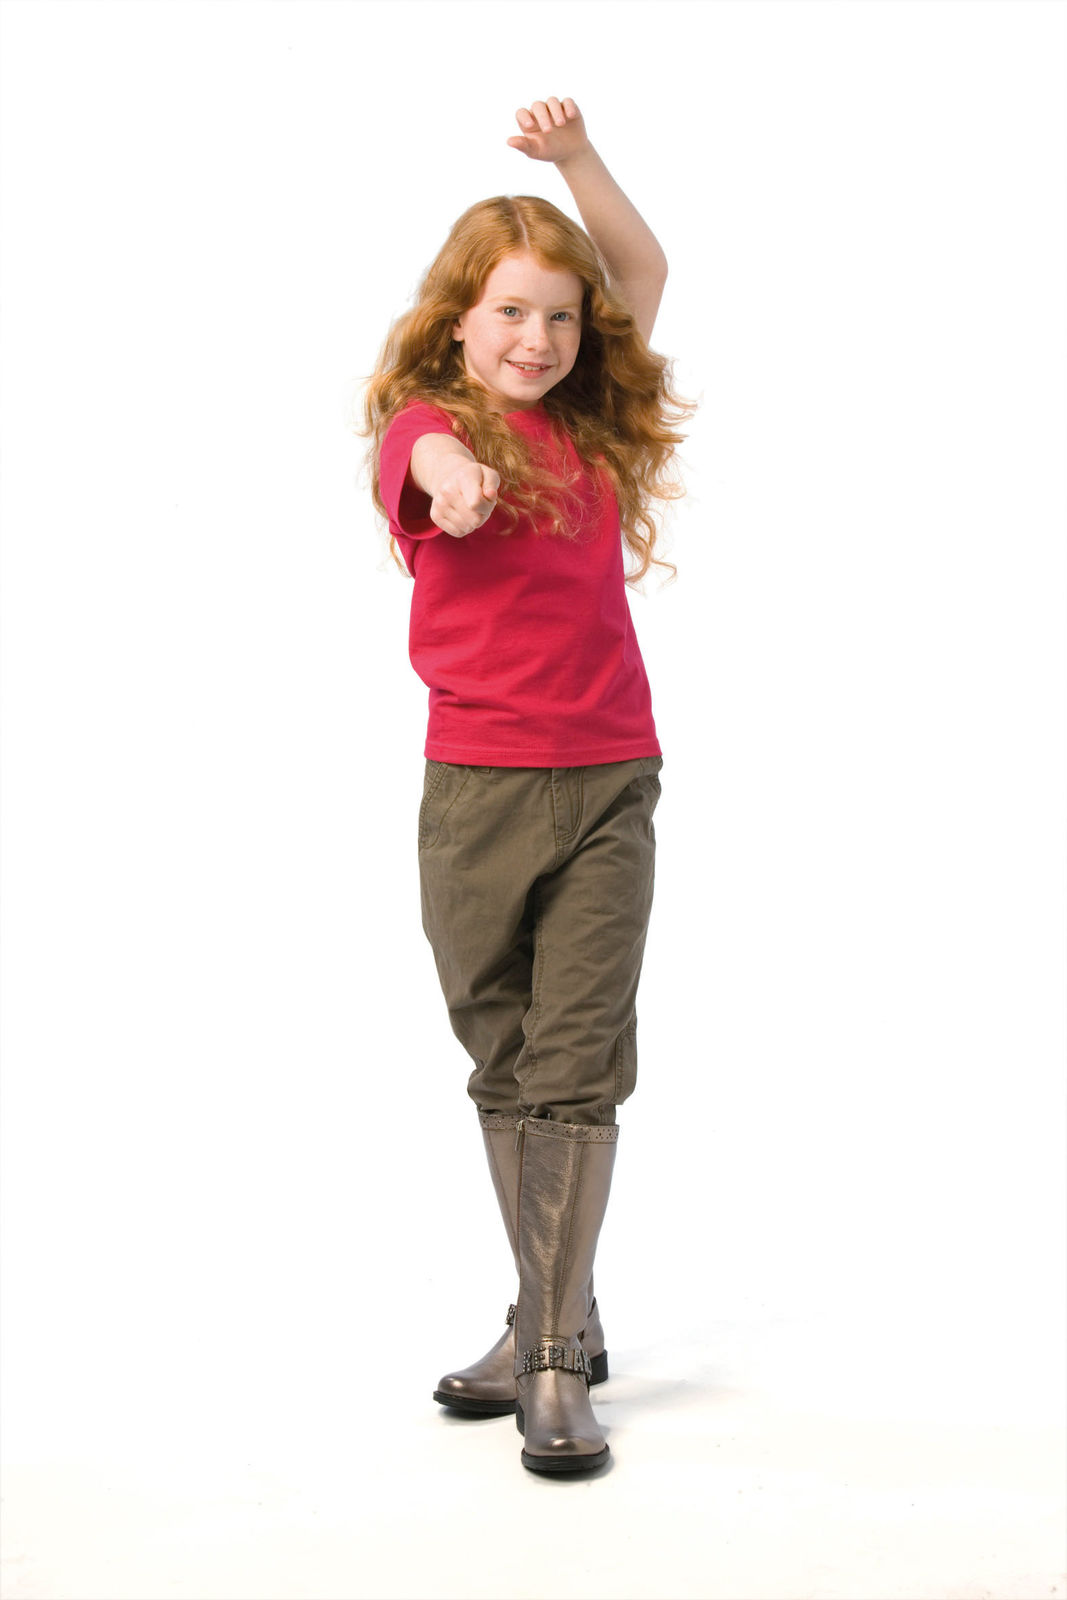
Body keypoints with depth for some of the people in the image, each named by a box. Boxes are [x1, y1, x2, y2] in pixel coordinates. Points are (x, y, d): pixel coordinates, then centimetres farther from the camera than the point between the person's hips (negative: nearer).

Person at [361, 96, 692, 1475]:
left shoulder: (591, 425, 11)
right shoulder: (428, 424, -2)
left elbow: (646, 272, 18)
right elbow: (431, 459, -27)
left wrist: (578, 159, 3)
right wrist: (450, 480, -52)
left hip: (609, 783, 2)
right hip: (476, 786, -2)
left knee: (579, 1065, -3)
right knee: (504, 1065, 9)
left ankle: (555, 1362, 2)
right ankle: (557, 1318, 26)